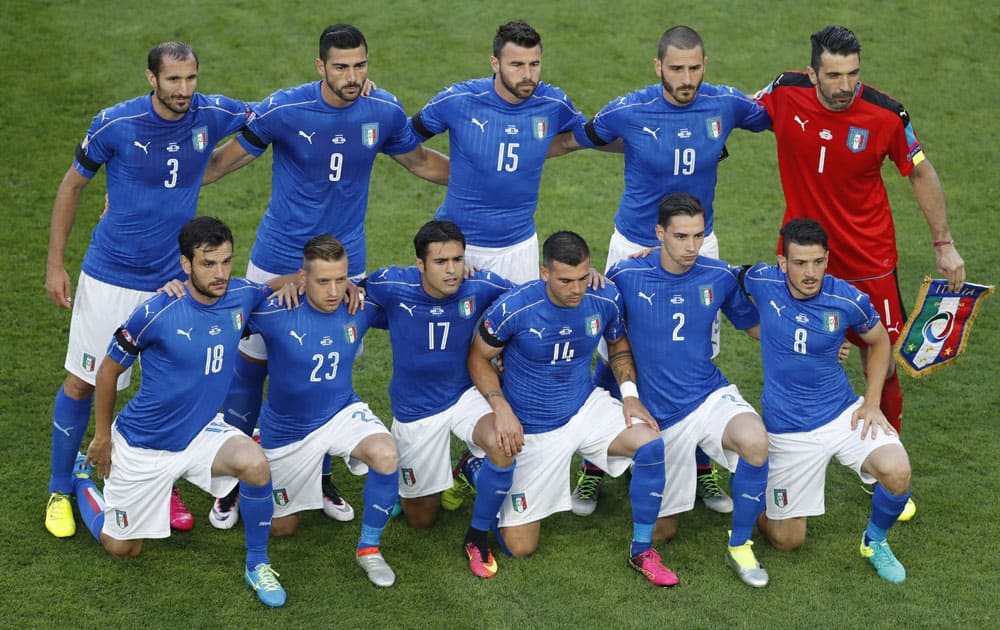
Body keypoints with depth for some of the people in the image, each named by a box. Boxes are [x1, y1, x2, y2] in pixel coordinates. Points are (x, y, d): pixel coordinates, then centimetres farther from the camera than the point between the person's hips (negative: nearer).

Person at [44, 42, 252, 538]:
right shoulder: (114, 124, -14)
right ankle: (60, 491, 20)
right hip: (109, 277, -2)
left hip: (172, 280, 2)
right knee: (81, 382, 3)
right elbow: (72, 186, -2)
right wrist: (55, 265, -2)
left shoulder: (211, 115, -8)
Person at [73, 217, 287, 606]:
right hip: (142, 444, -3)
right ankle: (82, 478, 43)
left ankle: (257, 564, -7)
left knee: (254, 462, -30)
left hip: (203, 431, 3)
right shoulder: (156, 313, -26)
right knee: (122, 549, 13)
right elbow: (109, 370, -9)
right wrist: (102, 435, 0)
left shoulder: (242, 296, -13)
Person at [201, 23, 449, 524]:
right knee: (252, 362, 4)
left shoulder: (384, 112, -6)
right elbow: (223, 161, -5)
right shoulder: (283, 110, -16)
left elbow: (421, 162, 13)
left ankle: (319, 475, 27)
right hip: (278, 262, -2)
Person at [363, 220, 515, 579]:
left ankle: (477, 536, -6)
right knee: (420, 520, 10)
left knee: (503, 447, -35)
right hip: (415, 411, 0)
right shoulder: (393, 286, -22)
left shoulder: (481, 286, -18)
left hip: (465, 395, 0)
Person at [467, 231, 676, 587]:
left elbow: (619, 345, 9)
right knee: (519, 547, 1)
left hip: (587, 407, 3)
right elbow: (479, 358, -8)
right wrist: (503, 411, -21)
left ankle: (642, 550, -8)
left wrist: (630, 394, -7)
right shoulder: (514, 308, -24)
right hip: (532, 430, -3)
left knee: (651, 445, -28)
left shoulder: (605, 300, -13)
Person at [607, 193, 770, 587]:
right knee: (661, 531, 7)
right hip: (660, 414, -1)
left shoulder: (720, 276, -3)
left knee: (755, 441, -35)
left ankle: (739, 546, -13)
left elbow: (754, 325, 12)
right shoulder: (627, 277, -10)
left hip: (711, 396, 1)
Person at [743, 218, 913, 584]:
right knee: (788, 541, 5)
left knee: (897, 471, -29)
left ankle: (875, 542, 4)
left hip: (843, 414, 0)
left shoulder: (849, 300, -14)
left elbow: (879, 342, 7)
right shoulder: (763, 282, -14)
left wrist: (872, 402, -2)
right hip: (787, 428, 0)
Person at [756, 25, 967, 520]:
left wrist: (943, 243, 1)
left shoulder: (886, 116, -17)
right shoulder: (785, 95, -13)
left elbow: (921, 174, -1)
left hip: (868, 262, -1)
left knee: (882, 367, 3)